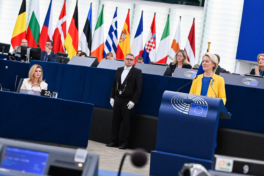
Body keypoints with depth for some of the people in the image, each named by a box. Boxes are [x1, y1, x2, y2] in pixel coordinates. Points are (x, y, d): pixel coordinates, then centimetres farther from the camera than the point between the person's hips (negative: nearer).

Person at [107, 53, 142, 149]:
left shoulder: (137, 72, -2)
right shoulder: (119, 70, 13)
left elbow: (138, 88, -7)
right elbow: (114, 85, 16)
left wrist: (133, 101, -13)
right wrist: (112, 97, 7)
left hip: (128, 101, -5)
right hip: (117, 99, 5)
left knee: (126, 122, -1)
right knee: (115, 121, 6)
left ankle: (124, 142, 5)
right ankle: (114, 141, 14)